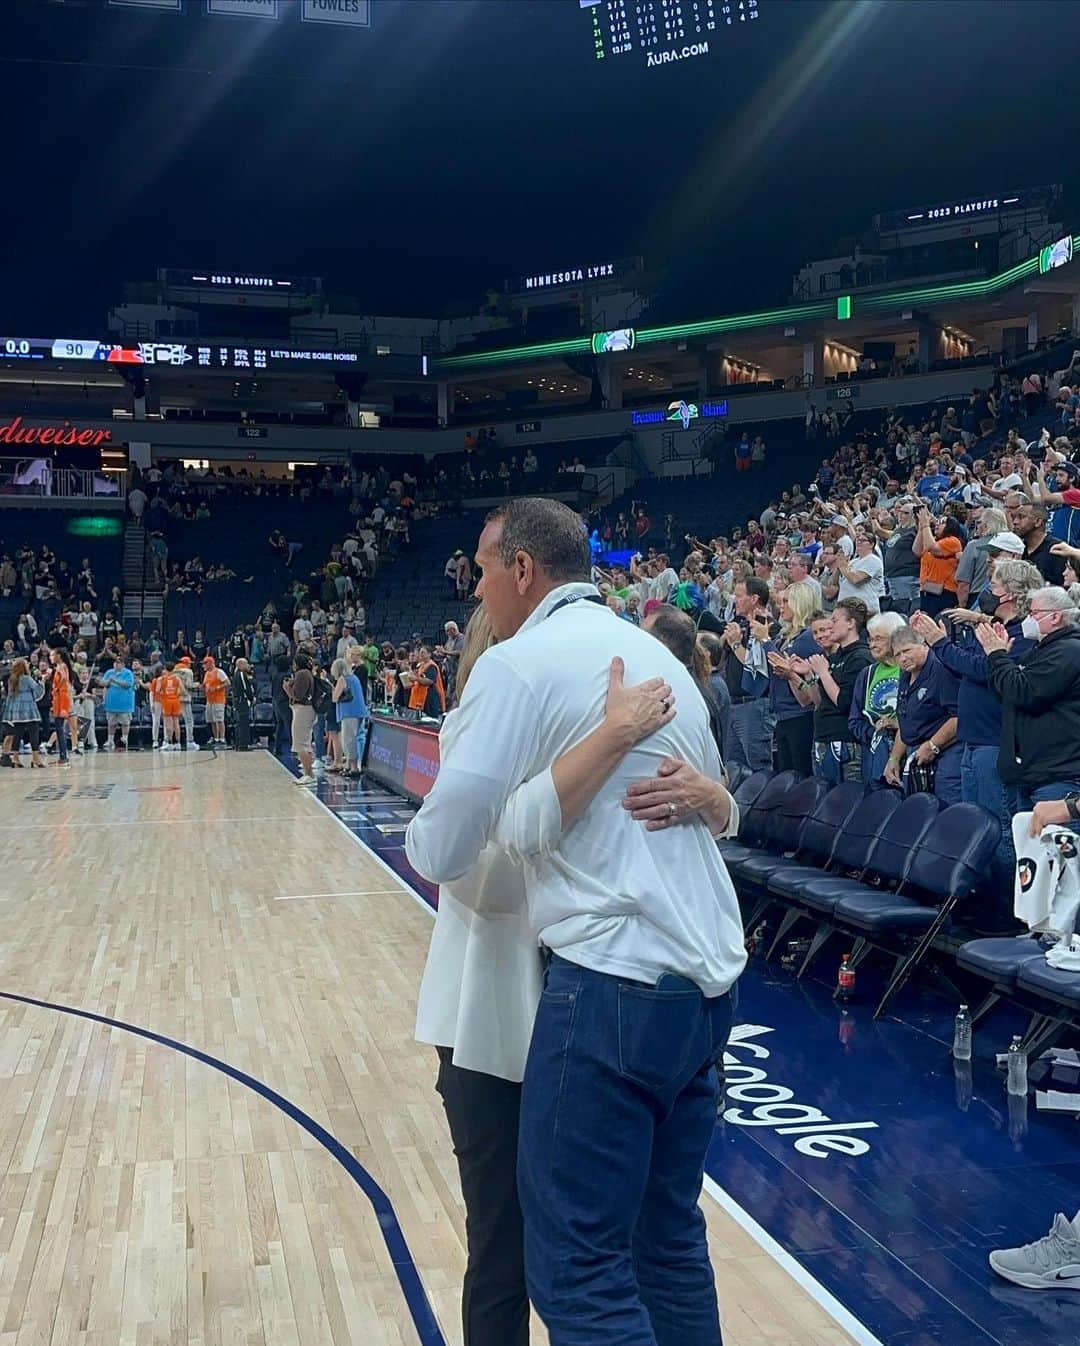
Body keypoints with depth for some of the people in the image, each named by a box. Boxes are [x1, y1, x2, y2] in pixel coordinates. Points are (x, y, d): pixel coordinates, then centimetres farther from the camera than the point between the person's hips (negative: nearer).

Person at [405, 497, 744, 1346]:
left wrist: (419, 843, 12)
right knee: (669, 1239, 19)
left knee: (578, 1269, 1)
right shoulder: (658, 654, 15)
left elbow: (441, 854, -9)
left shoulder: (519, 663, -8)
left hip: (614, 983, -8)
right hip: (708, 979, 9)